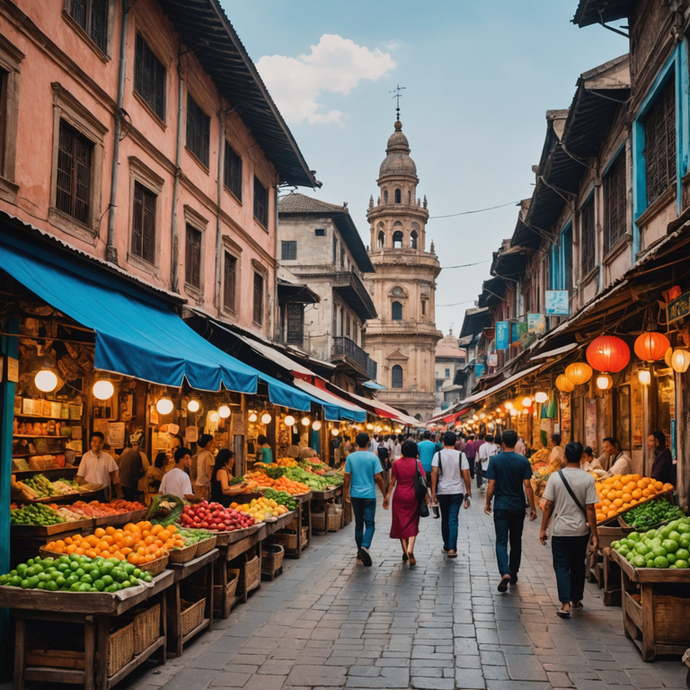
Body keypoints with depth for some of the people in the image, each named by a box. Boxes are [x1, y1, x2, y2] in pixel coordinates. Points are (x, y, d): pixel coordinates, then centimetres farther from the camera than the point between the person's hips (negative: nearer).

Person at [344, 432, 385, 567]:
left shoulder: (350, 457, -2)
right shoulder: (373, 457, -8)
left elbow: (347, 478, 0)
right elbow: (378, 478, -7)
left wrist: (345, 494, 11)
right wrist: (384, 494, 3)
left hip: (355, 495, 3)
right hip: (369, 495, -3)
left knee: (358, 524, 14)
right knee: (370, 523, 3)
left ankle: (360, 552, 22)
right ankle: (365, 546, -20)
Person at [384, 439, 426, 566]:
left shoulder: (396, 463, -3)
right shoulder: (417, 463, -5)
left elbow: (392, 482, -1)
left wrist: (387, 496, 6)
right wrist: (426, 496, 0)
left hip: (399, 496, 0)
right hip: (413, 496, 0)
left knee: (400, 524, 9)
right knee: (412, 524, 8)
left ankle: (405, 553, 10)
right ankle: (410, 550, -12)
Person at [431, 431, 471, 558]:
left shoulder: (438, 455, -5)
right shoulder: (461, 455, -5)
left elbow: (434, 474, -10)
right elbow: (466, 475, -5)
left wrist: (433, 492, -7)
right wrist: (469, 492, 4)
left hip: (442, 492, 1)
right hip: (457, 491, -1)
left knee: (445, 519, 15)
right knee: (453, 520, -2)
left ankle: (446, 546, 24)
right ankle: (452, 548, -12)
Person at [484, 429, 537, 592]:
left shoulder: (495, 460, -7)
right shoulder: (523, 461, -5)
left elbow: (491, 485, -7)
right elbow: (527, 486, -7)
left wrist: (487, 503, 7)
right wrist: (532, 507, 0)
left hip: (501, 506, -2)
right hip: (518, 506, 2)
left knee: (501, 541, -1)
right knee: (516, 541, 16)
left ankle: (505, 572, -21)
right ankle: (513, 574, 24)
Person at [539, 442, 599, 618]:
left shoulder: (555, 476, -8)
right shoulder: (588, 478, -8)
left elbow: (548, 506, -5)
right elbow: (590, 508, -8)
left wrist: (543, 529, 4)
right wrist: (594, 534, -2)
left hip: (560, 531, -1)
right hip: (581, 531, 1)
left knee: (561, 566, 5)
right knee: (578, 566, 17)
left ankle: (565, 603, -8)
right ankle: (576, 600, 29)